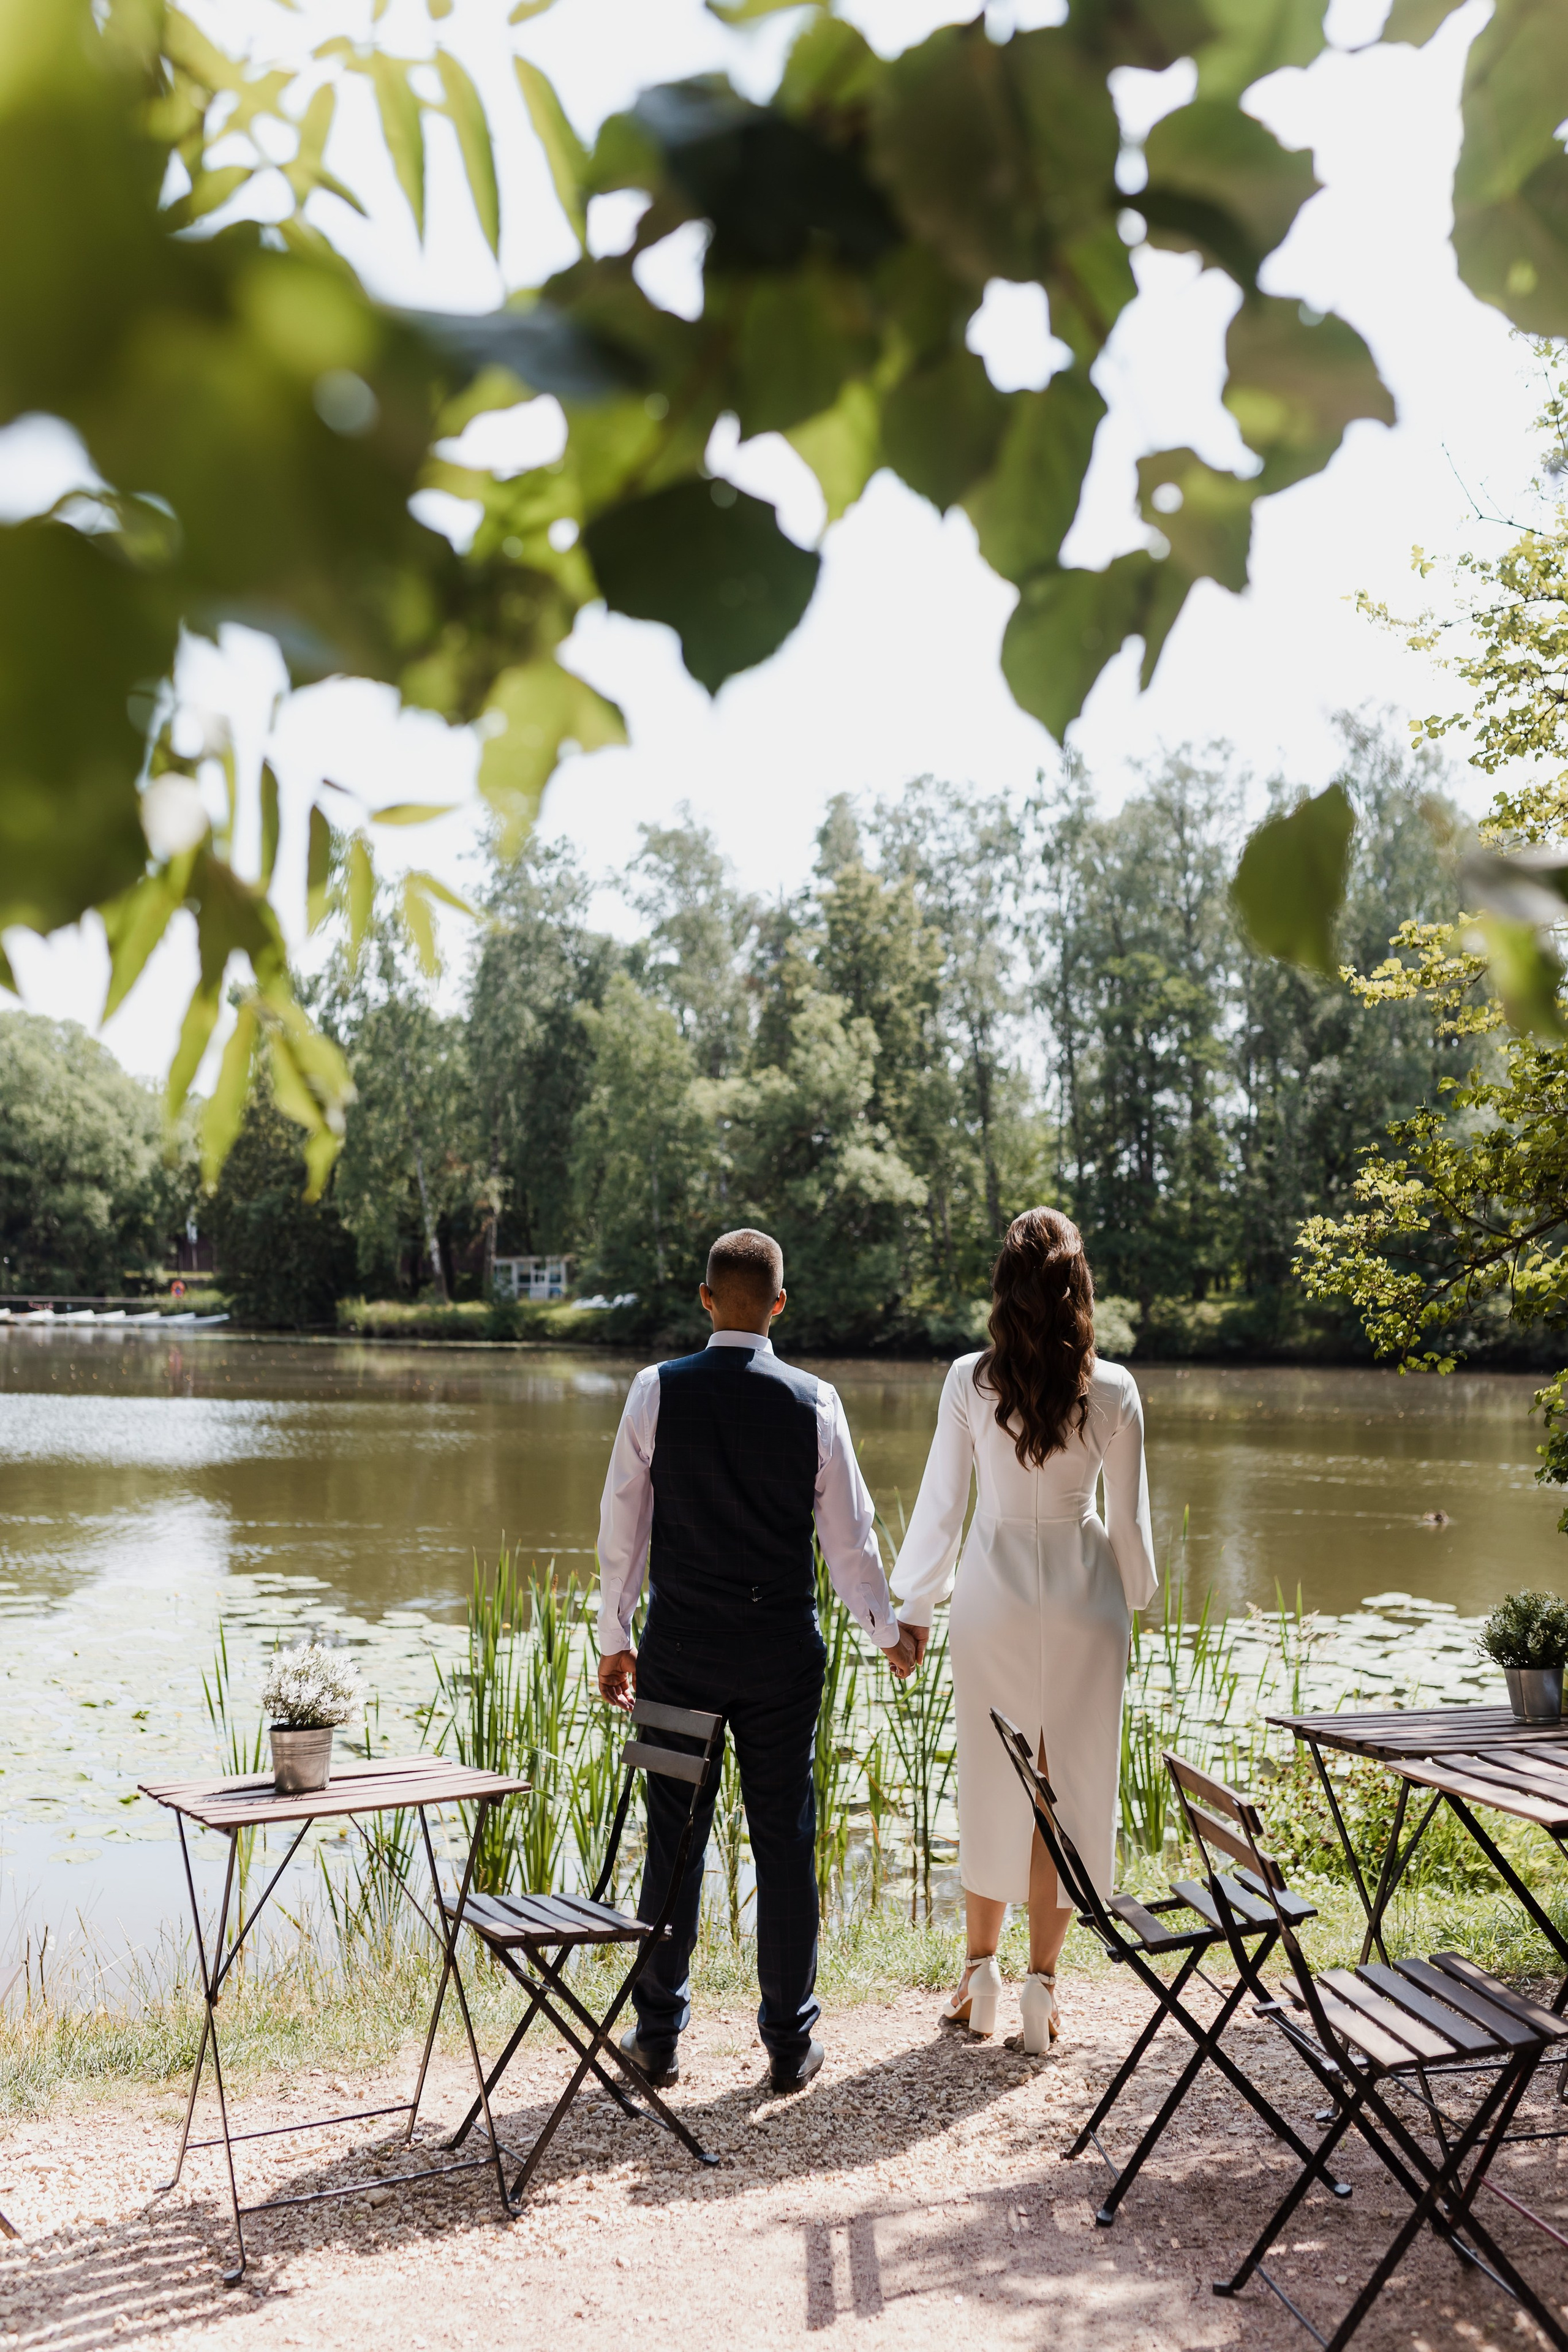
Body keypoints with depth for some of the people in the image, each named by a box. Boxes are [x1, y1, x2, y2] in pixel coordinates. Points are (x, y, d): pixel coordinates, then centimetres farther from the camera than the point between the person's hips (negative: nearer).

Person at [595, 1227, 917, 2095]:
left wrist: (614, 1638, 10)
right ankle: (790, 2043, 18)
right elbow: (849, 1536, 0)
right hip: (781, 1650, 0)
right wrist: (889, 1632, 15)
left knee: (674, 1837, 9)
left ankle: (658, 2035, 20)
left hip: (678, 1648, 0)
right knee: (784, 1839, 9)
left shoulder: (656, 1391, -6)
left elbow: (622, 1526, -1)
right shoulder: (813, 1402, -6)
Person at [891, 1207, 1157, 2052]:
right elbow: (1130, 1516, -1)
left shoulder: (969, 1382, -8)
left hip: (992, 1594, 0)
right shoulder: (1113, 1390, -8)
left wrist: (914, 1604, 8)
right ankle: (1041, 1983, 14)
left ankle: (980, 1972, 23)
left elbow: (941, 1502, -3)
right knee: (1070, 1787, 9)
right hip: (1084, 1601, 0)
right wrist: (1133, 1599, 16)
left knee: (988, 1784, 13)